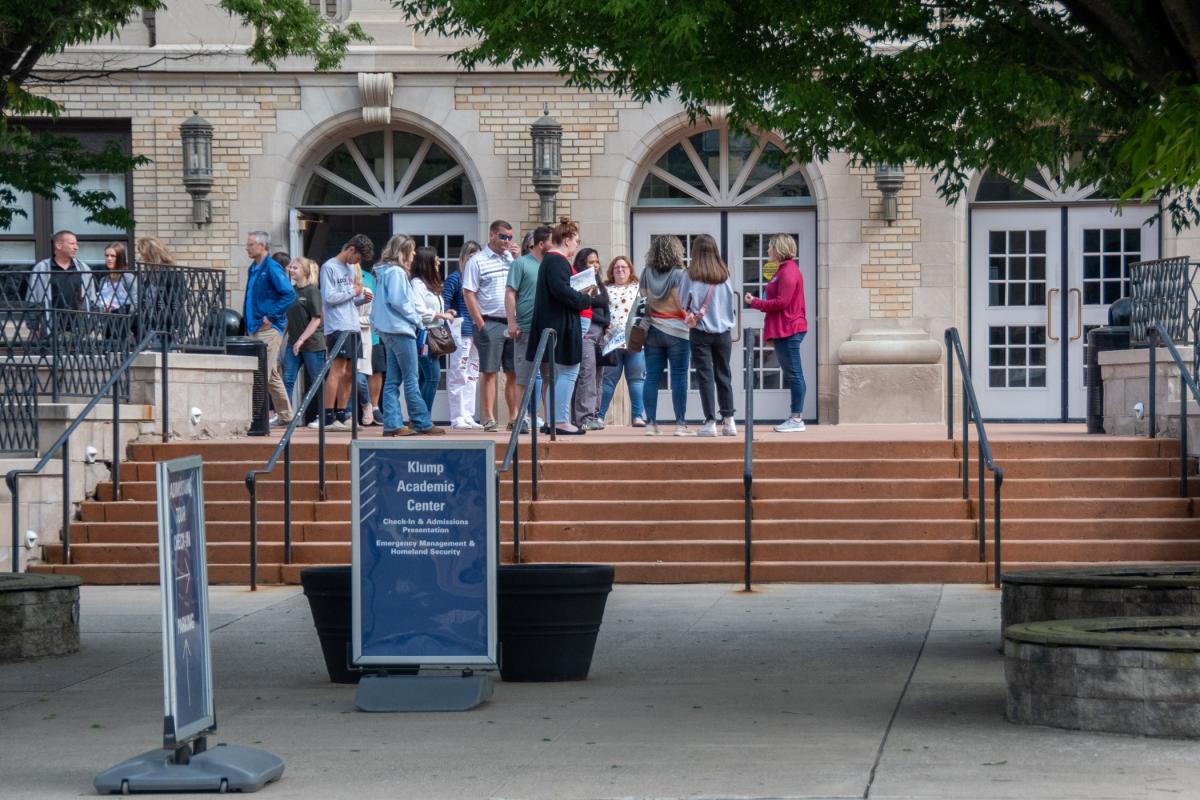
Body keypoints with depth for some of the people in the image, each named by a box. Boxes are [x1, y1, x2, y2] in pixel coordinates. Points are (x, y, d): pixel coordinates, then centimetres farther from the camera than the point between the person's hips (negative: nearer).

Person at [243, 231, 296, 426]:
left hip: (269, 329, -9)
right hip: (254, 328, 9)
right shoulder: (253, 269, 16)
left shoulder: (272, 269, -10)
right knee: (272, 375, 14)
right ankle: (285, 415, 22)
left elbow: (290, 295, -18)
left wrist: (271, 316, -18)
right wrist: (246, 324, 16)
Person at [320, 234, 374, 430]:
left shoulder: (350, 269, 20)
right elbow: (330, 297, -14)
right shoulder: (329, 267, -5)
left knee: (348, 373, 9)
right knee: (337, 370, -12)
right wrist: (353, 292, -6)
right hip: (337, 327, -9)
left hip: (353, 327, 9)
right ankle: (329, 418, -13)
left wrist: (362, 299, 4)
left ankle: (341, 415, 16)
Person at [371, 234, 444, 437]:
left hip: (388, 330, 9)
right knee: (411, 380, -4)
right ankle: (422, 423, -1)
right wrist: (416, 319, -8)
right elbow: (397, 301, -20)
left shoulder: (384, 272, 16)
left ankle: (392, 424, 3)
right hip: (400, 329, -9)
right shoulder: (396, 272, -12)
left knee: (392, 380, 6)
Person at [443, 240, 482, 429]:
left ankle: (468, 416, 16)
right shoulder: (454, 278, -5)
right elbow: (444, 305, -8)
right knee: (458, 375, -5)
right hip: (460, 333, -7)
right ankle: (457, 418, -2)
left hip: (476, 332, 7)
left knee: (472, 376, 10)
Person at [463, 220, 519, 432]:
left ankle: (514, 416, 12)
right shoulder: (477, 261, -2)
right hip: (490, 324, -5)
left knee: (514, 373, 6)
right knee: (489, 372, -1)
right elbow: (468, 294, -6)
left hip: (513, 323, 5)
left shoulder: (512, 258, 14)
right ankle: (488, 417, 2)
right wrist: (480, 324, -12)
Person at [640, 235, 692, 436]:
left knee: (652, 377, 5)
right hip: (676, 331, -4)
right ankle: (680, 423, -2)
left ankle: (651, 423, 3)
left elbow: (643, 301, 8)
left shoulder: (647, 273, 4)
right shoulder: (678, 274, -11)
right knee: (679, 377, -1)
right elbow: (682, 305, -14)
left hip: (653, 331, 4)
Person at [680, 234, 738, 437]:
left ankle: (710, 421, -4)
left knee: (705, 376, 0)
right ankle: (728, 420, 8)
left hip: (700, 332, -2)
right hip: (723, 331, 3)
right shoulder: (724, 275, 0)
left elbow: (683, 302, 1)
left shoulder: (691, 275, -7)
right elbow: (732, 304, 7)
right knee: (724, 376, 10)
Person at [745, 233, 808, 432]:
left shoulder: (788, 272, -14)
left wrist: (755, 303, -12)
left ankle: (797, 419, -7)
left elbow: (782, 302, -20)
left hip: (788, 331, -11)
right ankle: (797, 417, 14)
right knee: (792, 375, 11)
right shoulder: (784, 270, 19)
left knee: (794, 374, -8)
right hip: (785, 330, 11)